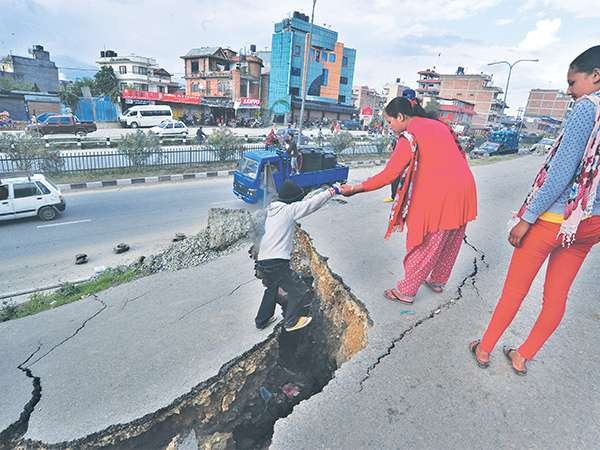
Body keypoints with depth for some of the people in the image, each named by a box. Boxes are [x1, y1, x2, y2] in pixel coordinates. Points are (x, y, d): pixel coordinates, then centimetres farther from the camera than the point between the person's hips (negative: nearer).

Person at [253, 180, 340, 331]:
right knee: (299, 292, 12)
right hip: (277, 263, -8)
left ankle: (262, 320, 44)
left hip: (263, 261, 9)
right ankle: (291, 322, 28)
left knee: (272, 289, 32)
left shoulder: (272, 210, 12)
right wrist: (332, 191, 2)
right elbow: (312, 203, -6)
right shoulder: (289, 209, -9)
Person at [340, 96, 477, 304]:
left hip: (439, 195, -8)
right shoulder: (438, 125, 15)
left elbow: (389, 175, -15)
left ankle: (406, 291, 18)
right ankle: (437, 281, 40)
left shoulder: (409, 135, -9)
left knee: (423, 244, 5)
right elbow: (456, 156, 17)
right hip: (464, 190, 8)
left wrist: (355, 189, -10)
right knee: (449, 242, 21)